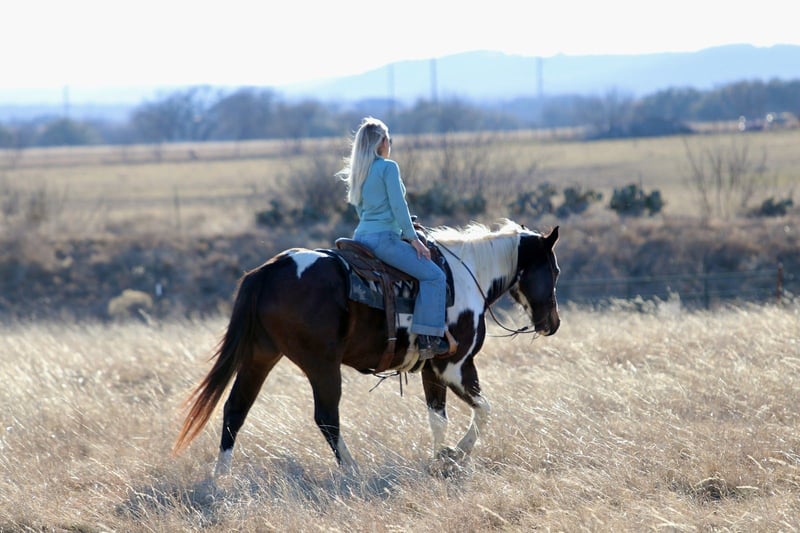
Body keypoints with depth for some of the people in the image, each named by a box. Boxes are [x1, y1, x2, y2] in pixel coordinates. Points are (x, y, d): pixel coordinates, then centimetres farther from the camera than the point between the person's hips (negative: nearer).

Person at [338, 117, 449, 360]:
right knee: (433, 275, -9)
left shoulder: (357, 173, 16)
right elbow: (398, 206, -14)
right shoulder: (388, 167, -8)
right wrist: (412, 238, -7)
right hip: (384, 237, -9)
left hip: (362, 235, 9)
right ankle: (428, 338, -20)